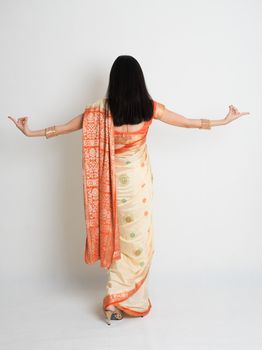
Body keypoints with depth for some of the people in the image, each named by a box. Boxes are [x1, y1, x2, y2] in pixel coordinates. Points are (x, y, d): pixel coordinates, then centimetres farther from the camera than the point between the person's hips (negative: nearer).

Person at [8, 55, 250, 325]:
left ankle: (116, 298, 22)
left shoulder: (101, 108, -8)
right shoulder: (149, 107, -7)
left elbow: (69, 126, 0)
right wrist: (224, 121, 17)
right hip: (139, 180, -1)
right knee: (137, 237, 11)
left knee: (119, 236, 15)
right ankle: (119, 298, 15)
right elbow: (187, 122, 2)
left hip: (113, 180, 1)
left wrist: (31, 132, 14)